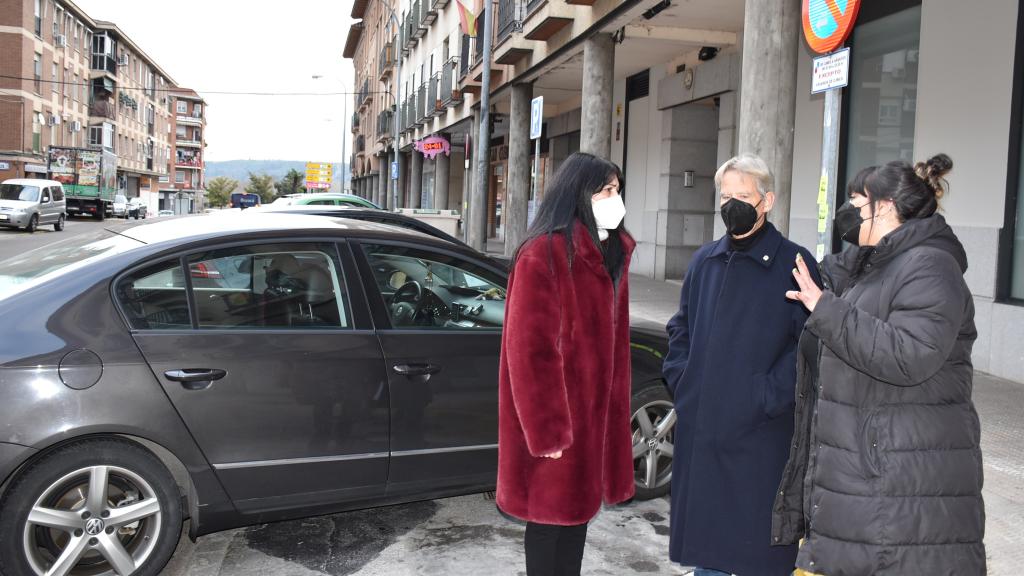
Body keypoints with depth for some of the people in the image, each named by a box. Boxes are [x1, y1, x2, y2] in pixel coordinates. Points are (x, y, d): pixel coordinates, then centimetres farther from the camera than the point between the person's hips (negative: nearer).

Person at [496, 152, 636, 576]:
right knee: (553, 514, 6)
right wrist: (545, 431, -21)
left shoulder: (611, 252, 9)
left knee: (579, 506, 19)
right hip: (555, 419, -8)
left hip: (595, 409, 8)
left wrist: (615, 407, 13)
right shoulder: (543, 255, -19)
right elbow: (531, 350, -21)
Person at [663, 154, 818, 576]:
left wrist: (770, 396, -16)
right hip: (699, 429, 5)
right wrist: (680, 379, 6)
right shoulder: (705, 261, 10)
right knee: (703, 536, 16)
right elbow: (680, 327, 19)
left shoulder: (793, 264, -7)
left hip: (760, 434, -5)